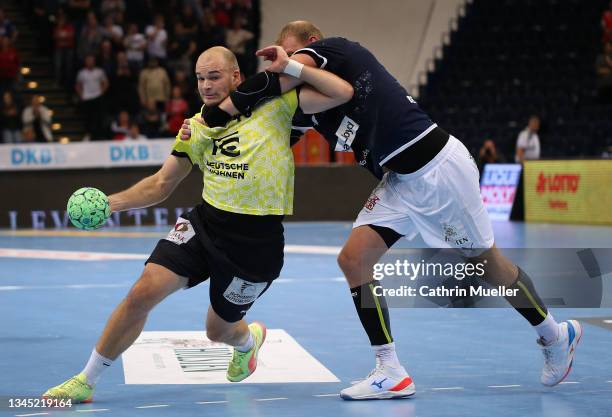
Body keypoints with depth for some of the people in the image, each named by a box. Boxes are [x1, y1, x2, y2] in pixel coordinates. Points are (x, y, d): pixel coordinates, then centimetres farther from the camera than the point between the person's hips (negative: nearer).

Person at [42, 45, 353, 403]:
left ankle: (249, 339, 53)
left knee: (218, 330, 11)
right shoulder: (198, 126, 7)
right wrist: (110, 203, 0)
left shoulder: (273, 103, -7)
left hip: (257, 238, -4)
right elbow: (162, 184, 13)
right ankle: (85, 382, 3)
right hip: (205, 222, 4)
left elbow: (343, 93, -14)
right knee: (143, 292, -12)